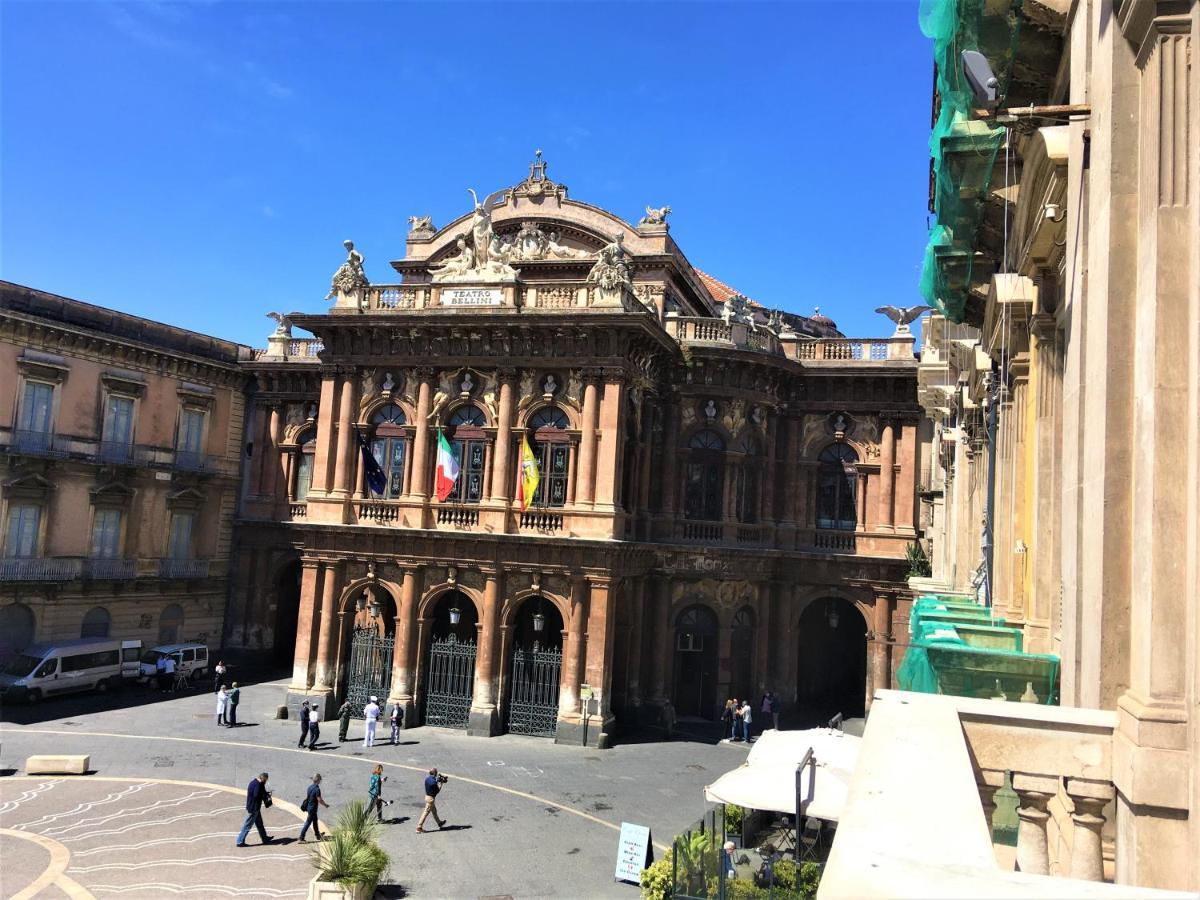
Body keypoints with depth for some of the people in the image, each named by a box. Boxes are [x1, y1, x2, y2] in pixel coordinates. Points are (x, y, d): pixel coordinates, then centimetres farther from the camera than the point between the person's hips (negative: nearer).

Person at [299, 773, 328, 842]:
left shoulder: (310, 787, 2)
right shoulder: (317, 789, -23)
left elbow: (306, 797, 11)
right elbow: (319, 800, -20)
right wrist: (325, 805, -4)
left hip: (309, 807, 9)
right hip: (313, 808, -9)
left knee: (315, 821, 21)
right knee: (308, 823, -2)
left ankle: (318, 835, 35)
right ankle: (301, 838, 1)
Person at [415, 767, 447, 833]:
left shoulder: (427, 778, -1)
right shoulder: (433, 782, -27)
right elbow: (437, 791, -16)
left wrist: (437, 780, 7)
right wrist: (440, 783, -6)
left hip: (427, 796, 10)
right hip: (431, 798, -10)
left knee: (434, 811, 24)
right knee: (425, 813, -2)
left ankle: (439, 823, 41)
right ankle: (419, 828, 2)